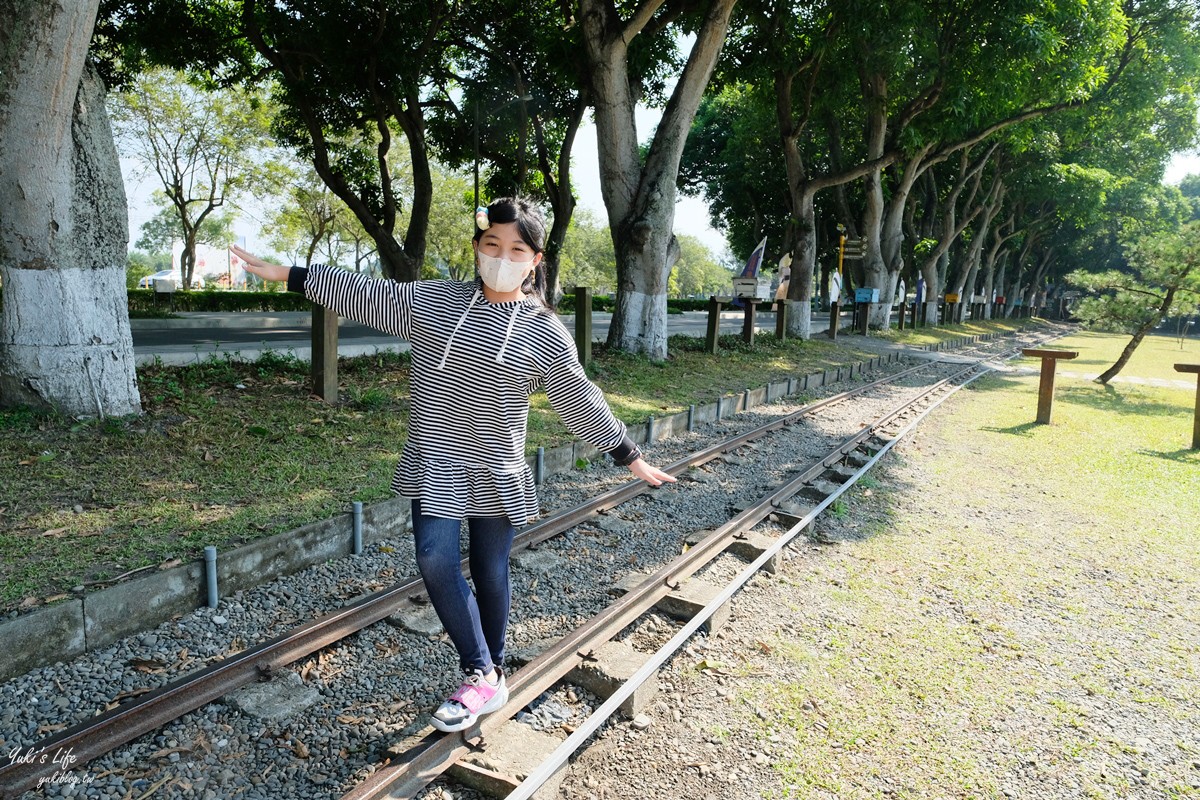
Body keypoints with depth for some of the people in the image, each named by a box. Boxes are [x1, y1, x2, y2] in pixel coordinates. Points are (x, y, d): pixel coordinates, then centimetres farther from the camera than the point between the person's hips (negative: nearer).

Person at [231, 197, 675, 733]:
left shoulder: (545, 332, -3)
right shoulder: (430, 301, 3)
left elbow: (581, 403, 2)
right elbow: (362, 294, 6)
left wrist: (629, 456, 5)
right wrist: (284, 274, 6)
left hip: (496, 474, -1)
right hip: (436, 466, 2)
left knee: (490, 574, 8)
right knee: (435, 560, -12)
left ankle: (491, 674, 30)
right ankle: (482, 678, 4)